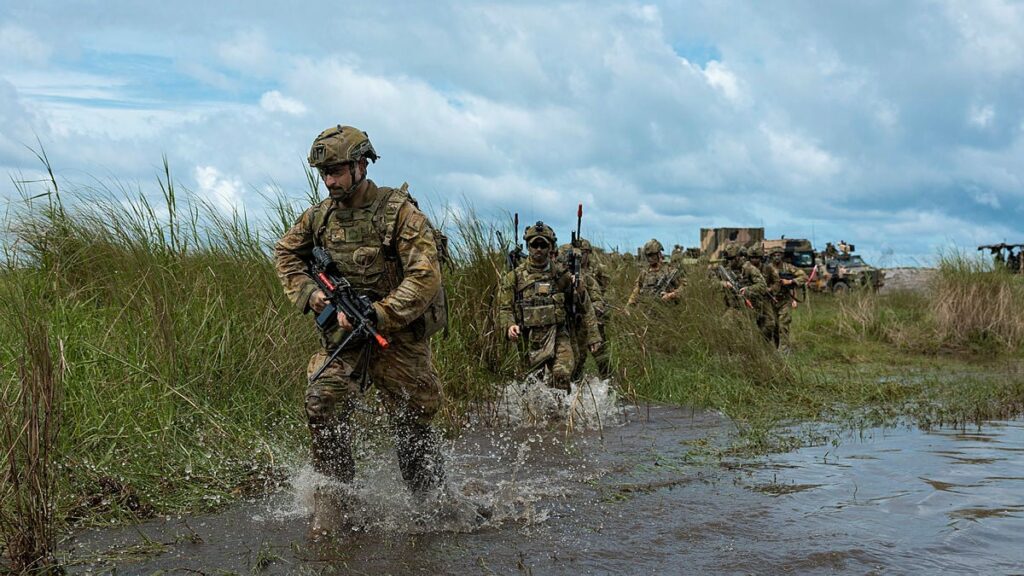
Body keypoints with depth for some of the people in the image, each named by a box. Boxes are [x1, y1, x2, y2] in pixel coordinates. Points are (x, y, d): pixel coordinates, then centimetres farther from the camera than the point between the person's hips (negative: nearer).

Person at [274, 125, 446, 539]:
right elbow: (286, 253, 20)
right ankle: (331, 500, -6)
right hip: (344, 334, 4)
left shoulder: (399, 211, -14)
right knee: (323, 404, -18)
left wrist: (375, 316, -24)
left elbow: (425, 278, -20)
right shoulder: (320, 216, 3)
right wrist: (308, 292, 2)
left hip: (399, 337, -4)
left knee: (411, 425, 7)